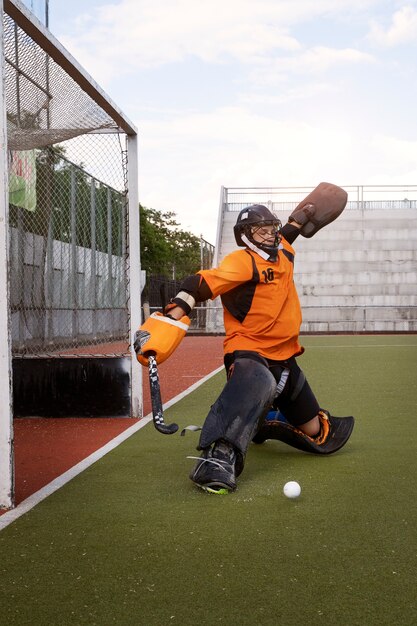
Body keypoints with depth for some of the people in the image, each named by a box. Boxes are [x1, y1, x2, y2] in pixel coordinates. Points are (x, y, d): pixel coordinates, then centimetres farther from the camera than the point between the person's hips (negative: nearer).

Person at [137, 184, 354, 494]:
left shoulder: (283, 254, 10)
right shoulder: (242, 261, -14)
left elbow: (287, 232, 36)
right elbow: (202, 284, -29)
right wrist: (171, 318, -43)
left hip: (284, 358, 8)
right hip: (248, 351, -8)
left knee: (317, 434, 13)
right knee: (256, 384, -47)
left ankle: (264, 425, 39)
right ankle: (218, 457, -58)